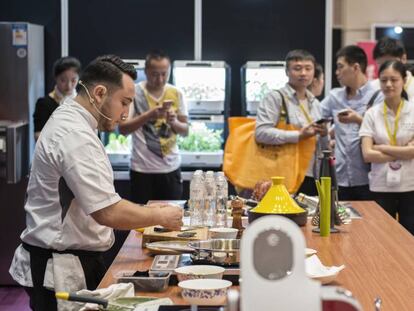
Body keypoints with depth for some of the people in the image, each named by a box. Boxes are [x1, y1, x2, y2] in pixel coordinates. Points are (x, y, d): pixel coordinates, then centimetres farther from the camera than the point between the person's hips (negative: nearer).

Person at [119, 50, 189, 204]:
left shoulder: (176, 93, 4)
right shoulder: (134, 92, -6)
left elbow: (185, 131, 8)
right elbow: (123, 129, -11)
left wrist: (174, 122, -14)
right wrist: (149, 115, -23)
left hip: (171, 168, 3)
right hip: (142, 169, -3)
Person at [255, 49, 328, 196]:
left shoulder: (315, 103, 18)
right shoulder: (275, 98, -3)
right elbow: (261, 133, -17)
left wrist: (324, 134, 0)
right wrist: (298, 135, -20)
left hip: (313, 177, 6)